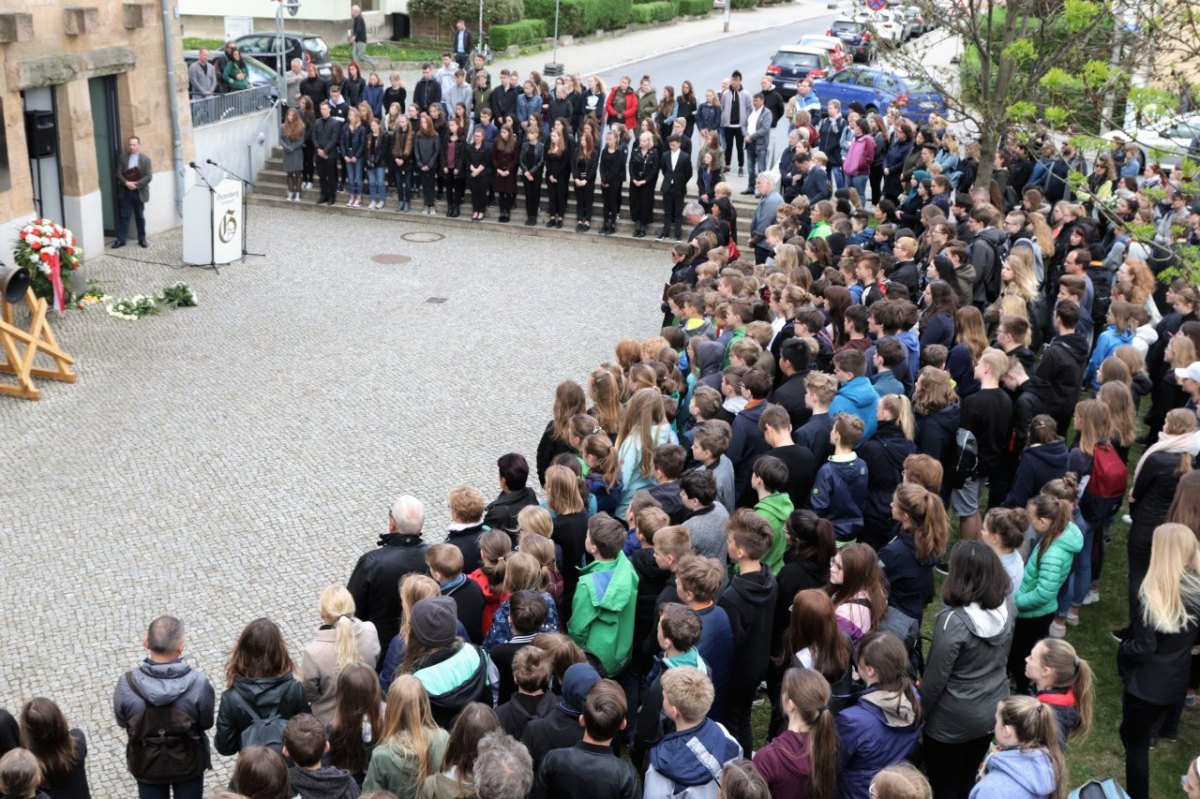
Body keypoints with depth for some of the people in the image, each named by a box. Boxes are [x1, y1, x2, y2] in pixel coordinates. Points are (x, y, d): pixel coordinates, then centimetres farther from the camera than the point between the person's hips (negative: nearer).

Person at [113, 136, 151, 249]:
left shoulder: (145, 159, -3)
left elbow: (148, 176, -9)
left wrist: (136, 184, -19)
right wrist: (126, 182, -17)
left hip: (139, 192, -1)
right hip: (126, 191, 1)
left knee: (140, 217, 9)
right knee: (124, 216, 3)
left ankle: (142, 239, 18)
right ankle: (120, 239, 6)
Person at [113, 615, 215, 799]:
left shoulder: (127, 684, -27)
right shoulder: (198, 683, -30)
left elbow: (122, 722, -8)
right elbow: (207, 722, -12)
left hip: (146, 763, 1)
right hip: (188, 762, -1)